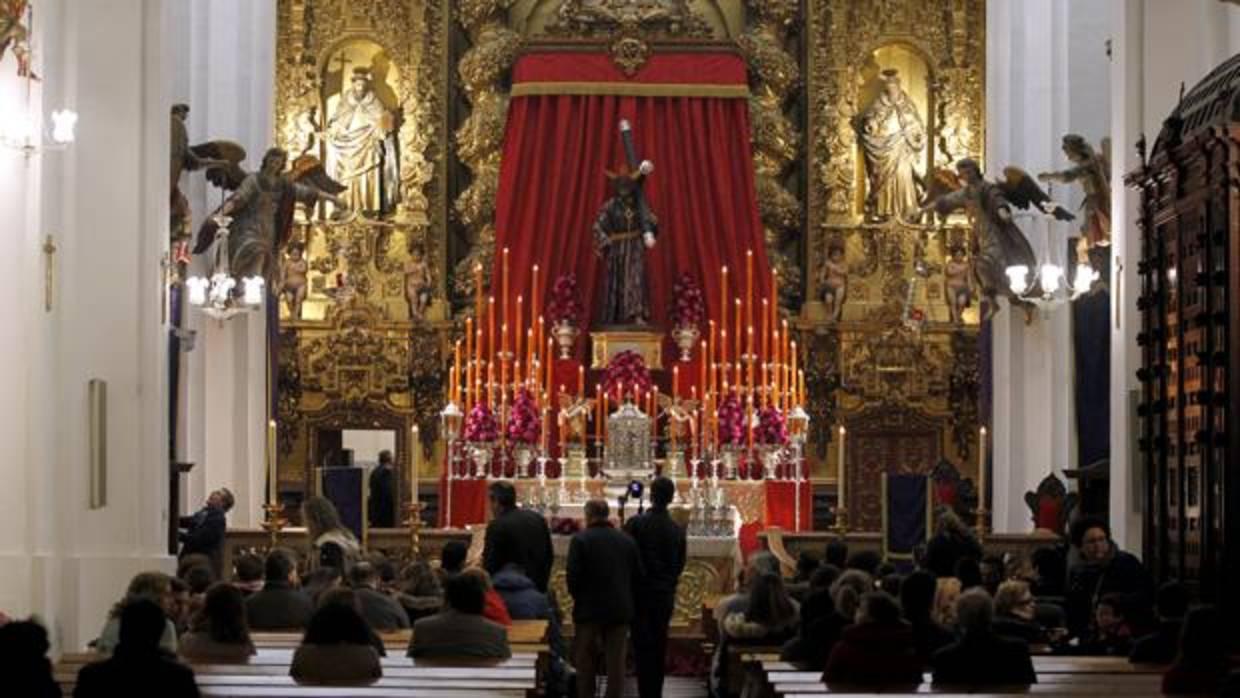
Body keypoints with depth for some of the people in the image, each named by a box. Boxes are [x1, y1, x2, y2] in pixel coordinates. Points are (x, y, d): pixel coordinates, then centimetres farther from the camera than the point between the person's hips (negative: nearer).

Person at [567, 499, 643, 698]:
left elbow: (573, 575, -14)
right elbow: (638, 577, 5)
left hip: (589, 609, -3)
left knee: (585, 659, 9)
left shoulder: (580, 540, -11)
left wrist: (578, 597, 4)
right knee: (616, 660, 6)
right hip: (620, 610, 3)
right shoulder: (627, 541, 3)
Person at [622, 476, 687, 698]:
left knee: (642, 646, -3)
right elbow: (680, 564, 8)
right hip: (666, 596, 4)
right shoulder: (678, 530, 1)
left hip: (640, 593, -4)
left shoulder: (635, 524, -12)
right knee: (659, 645, 11)